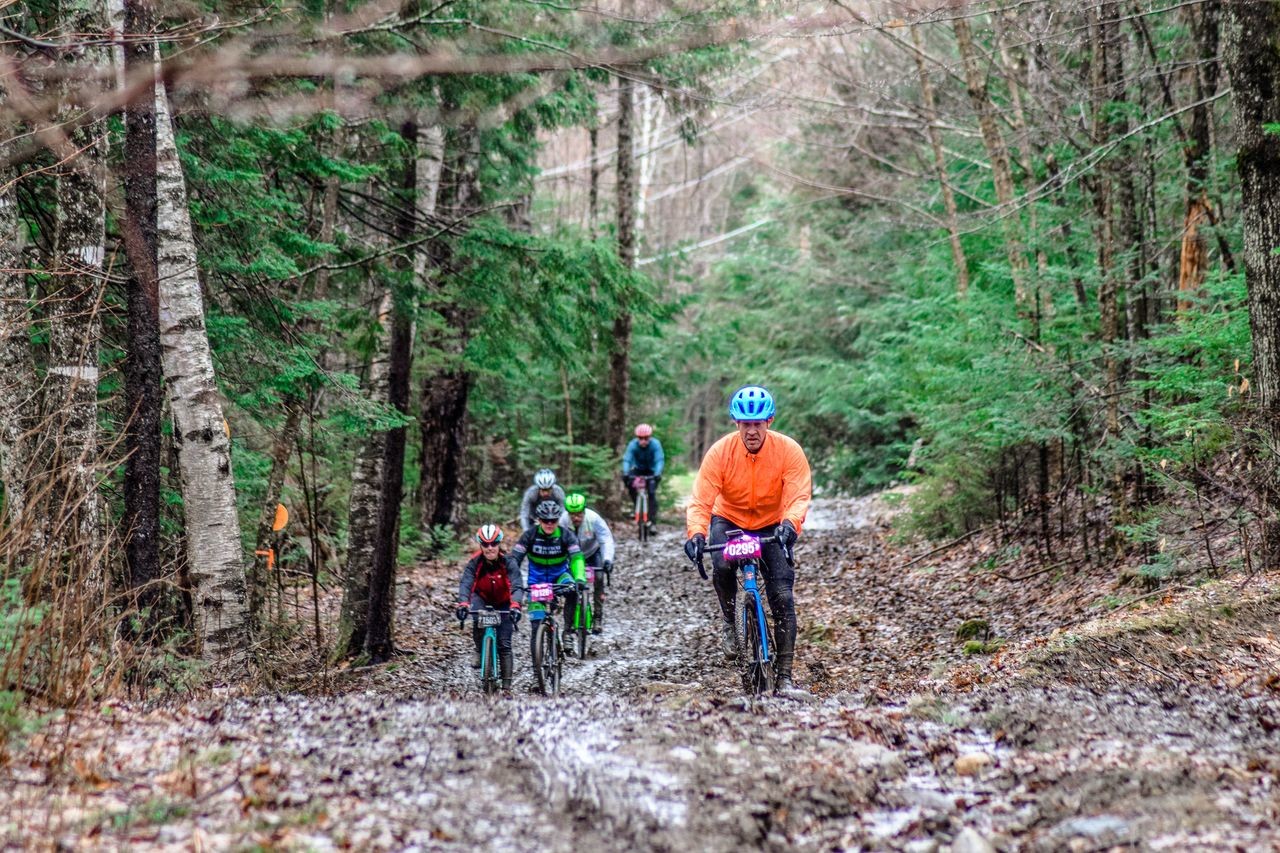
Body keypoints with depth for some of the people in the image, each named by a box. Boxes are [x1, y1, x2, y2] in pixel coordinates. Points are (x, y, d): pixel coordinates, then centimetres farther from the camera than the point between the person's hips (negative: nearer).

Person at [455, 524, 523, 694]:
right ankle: (479, 651, -10)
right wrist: (463, 603, -54)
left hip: (503, 603, -1)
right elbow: (465, 583, -35)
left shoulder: (507, 562, -26)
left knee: (504, 644, -7)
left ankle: (506, 686, -1)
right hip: (482, 598, 1)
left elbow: (516, 586, -37)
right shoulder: (474, 562, -23)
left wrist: (515, 606, -56)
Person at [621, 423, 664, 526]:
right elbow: (627, 459, -33)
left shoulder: (655, 444, -26)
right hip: (638, 469, 2)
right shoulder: (633, 445, -23)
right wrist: (625, 473, -51)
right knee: (629, 483, -25)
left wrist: (657, 474, -53)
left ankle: (651, 521, -16)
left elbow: (659, 460, -35)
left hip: (651, 471, -2)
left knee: (651, 493, -19)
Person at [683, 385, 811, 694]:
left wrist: (789, 524, -51)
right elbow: (701, 499, -26)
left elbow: (798, 497, -29)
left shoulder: (789, 451, -20)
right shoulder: (720, 452, -20)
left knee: (782, 596, -12)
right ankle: (730, 622, -3)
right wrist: (696, 533, -45)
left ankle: (784, 674, -3)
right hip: (729, 520, 0)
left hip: (772, 526, 0)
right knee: (722, 565, -32)